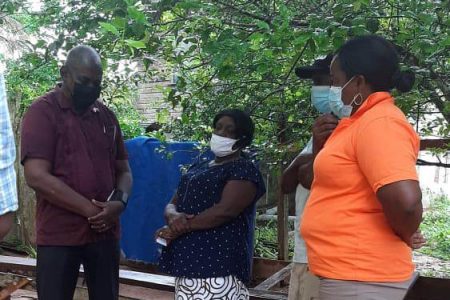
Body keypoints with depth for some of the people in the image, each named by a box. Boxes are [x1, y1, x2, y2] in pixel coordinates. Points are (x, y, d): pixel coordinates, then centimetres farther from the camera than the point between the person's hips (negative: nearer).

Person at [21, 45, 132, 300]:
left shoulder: (107, 116, 10)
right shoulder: (42, 111, -6)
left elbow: (123, 170, 13)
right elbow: (37, 176, -15)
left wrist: (119, 203, -8)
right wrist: (91, 210, -16)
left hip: (105, 233, 5)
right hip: (59, 235, -4)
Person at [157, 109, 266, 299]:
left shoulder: (243, 169, -2)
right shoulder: (197, 168, 20)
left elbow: (225, 210, -16)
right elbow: (171, 205, 15)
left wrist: (180, 228, -11)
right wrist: (173, 216, -9)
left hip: (218, 262, -7)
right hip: (187, 259, 7)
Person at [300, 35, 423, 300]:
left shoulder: (379, 122, -18)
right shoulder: (358, 122, 12)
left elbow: (406, 202, -31)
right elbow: (327, 178, 20)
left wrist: (403, 238, -11)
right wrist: (319, 146, 2)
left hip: (360, 278, -9)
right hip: (348, 273, 9)